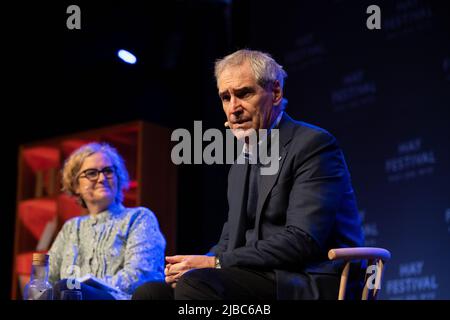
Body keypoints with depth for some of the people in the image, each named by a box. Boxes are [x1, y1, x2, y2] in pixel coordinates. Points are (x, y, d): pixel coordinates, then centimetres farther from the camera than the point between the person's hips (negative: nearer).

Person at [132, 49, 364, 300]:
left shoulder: (313, 144, -6)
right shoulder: (241, 165, 21)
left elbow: (301, 241, -17)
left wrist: (215, 263, -16)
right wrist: (195, 263, -3)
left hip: (313, 285, -8)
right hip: (259, 279, 8)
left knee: (196, 283, -29)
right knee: (150, 293, -9)